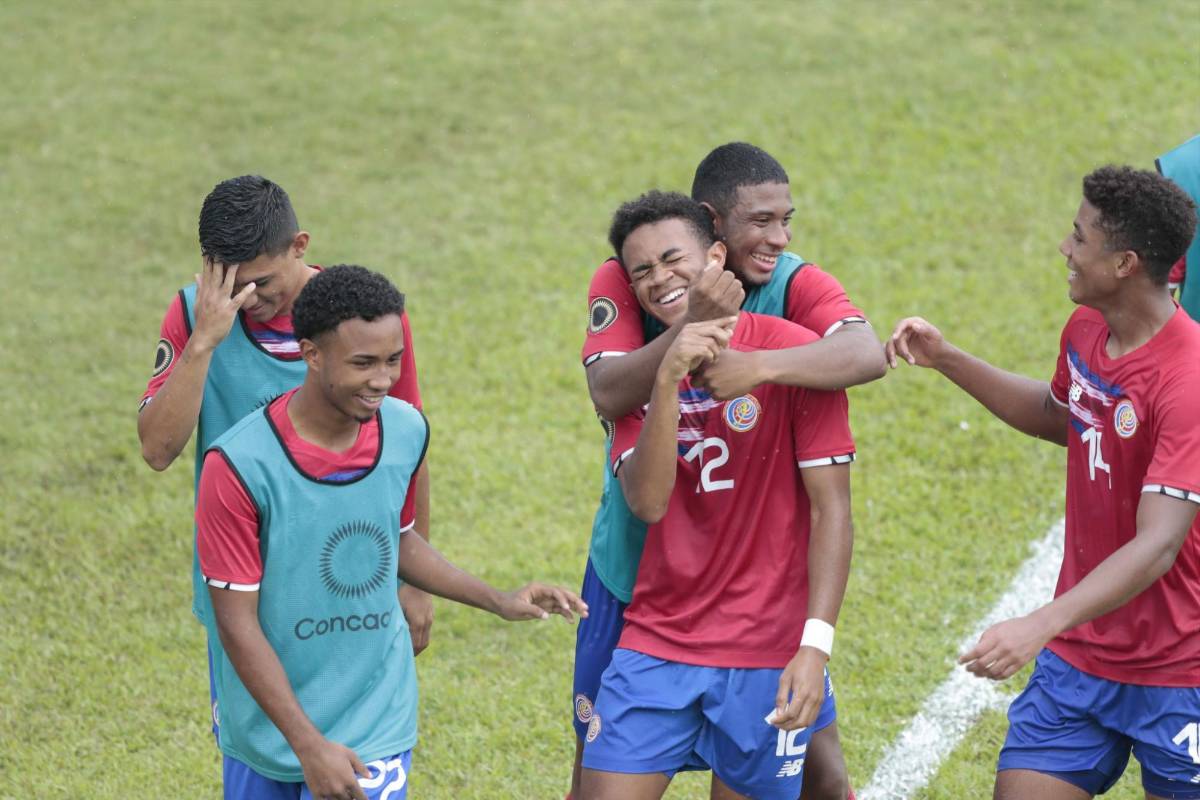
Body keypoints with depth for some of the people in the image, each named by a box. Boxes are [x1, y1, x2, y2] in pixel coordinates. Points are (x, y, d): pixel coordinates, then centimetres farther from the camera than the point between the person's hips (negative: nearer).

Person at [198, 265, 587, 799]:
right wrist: (309, 745, -19)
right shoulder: (239, 465, -21)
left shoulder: (406, 432, -5)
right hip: (266, 730, -2)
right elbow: (236, 621, -17)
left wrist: (499, 603, 5)